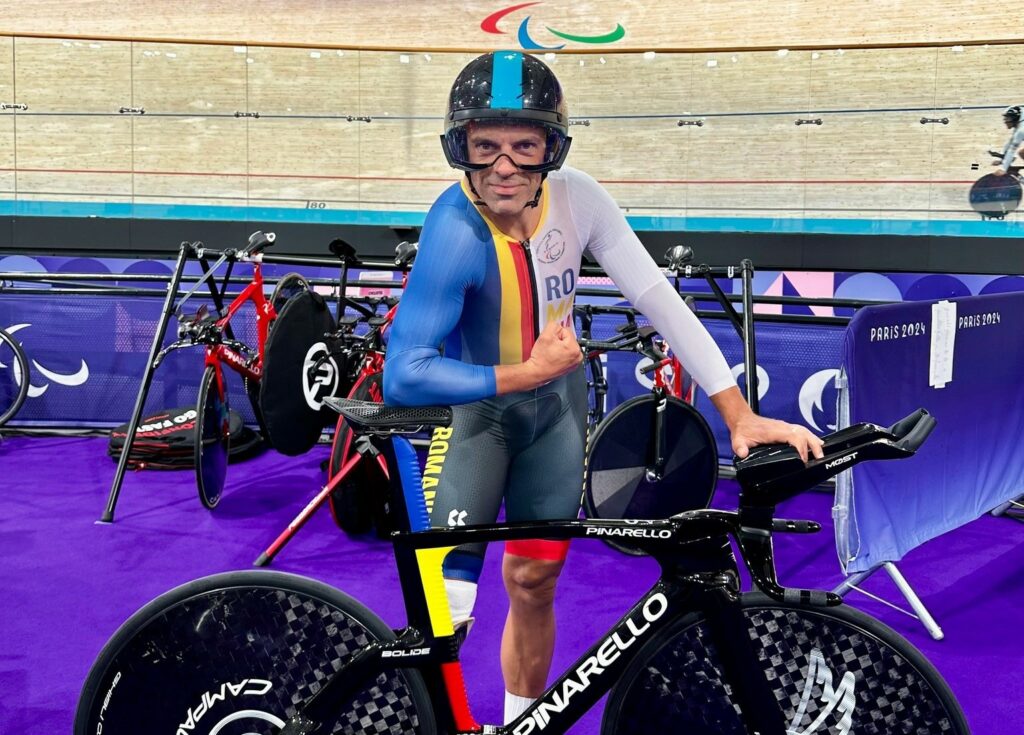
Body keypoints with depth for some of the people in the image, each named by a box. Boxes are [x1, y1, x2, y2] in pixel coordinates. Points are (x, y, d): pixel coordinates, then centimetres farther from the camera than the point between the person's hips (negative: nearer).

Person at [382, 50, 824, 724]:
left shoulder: (578, 198, -20)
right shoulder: (455, 233, -33)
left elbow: (658, 298, -16)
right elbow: (404, 375, -35)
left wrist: (740, 414, -19)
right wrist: (525, 374, -30)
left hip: (556, 402, 4)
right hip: (471, 402, -4)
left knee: (534, 582, 13)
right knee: (449, 599, -18)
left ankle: (521, 720, 32)